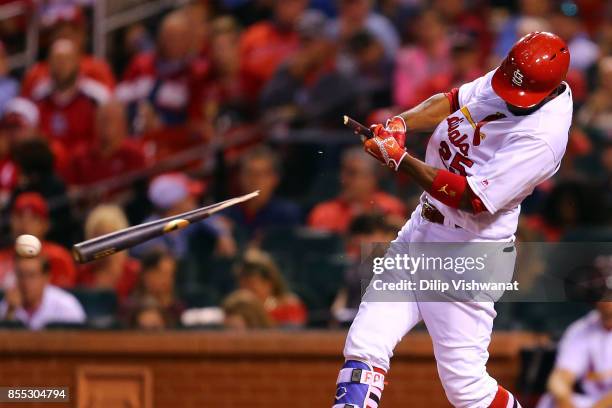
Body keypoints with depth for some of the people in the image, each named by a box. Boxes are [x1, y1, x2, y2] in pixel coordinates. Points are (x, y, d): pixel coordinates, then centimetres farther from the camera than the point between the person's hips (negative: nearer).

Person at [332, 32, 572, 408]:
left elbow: (471, 198, -28)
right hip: (420, 233, 8)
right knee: (364, 345, 0)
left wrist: (400, 159, -26)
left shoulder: (542, 135, -25)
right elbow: (452, 102, 13)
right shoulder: (508, 79, 0)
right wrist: (401, 124, -7)